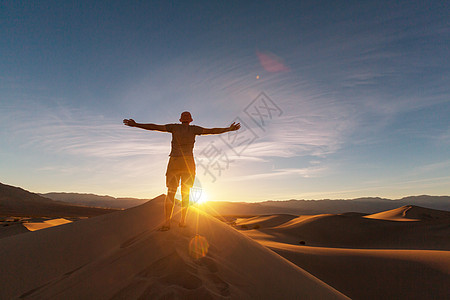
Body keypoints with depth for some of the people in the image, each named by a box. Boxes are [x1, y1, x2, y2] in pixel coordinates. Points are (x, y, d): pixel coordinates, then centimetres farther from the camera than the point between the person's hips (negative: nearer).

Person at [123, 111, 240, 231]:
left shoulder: (175, 127, 7)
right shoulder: (193, 129, 6)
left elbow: (154, 127, 4)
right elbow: (212, 130, 2)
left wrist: (136, 124, 10)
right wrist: (229, 129, 8)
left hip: (174, 163, 0)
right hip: (188, 163, 0)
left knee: (171, 192, -1)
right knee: (185, 193, 8)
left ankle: (167, 222, -13)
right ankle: (182, 220, 8)